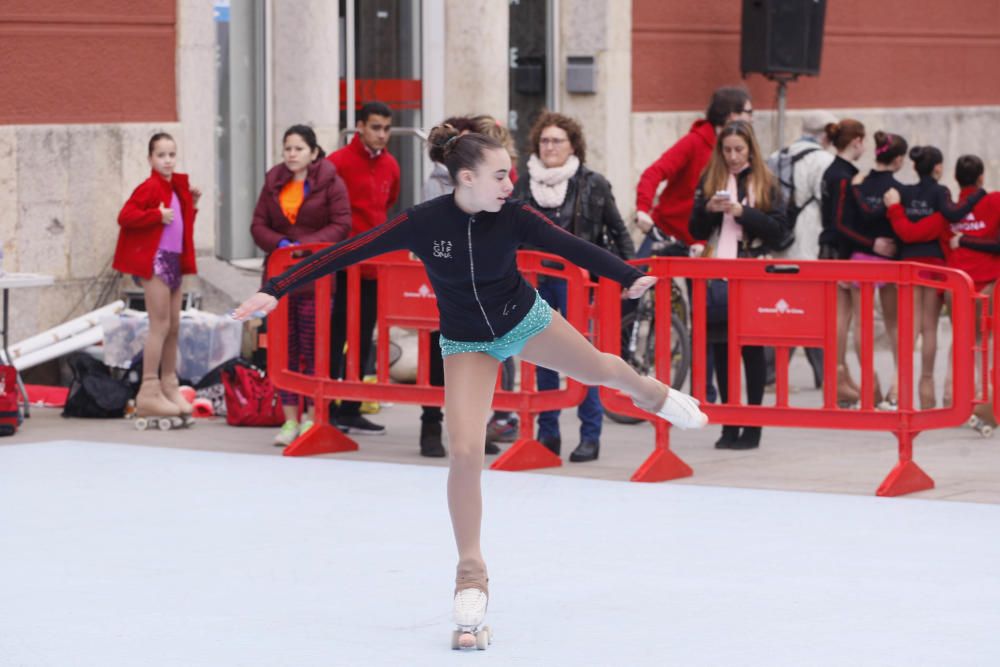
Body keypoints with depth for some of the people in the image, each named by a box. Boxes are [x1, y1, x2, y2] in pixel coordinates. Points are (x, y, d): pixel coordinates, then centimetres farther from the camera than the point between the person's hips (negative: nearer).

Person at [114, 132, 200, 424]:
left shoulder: (177, 188, 14)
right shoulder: (150, 187, -11)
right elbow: (125, 216, -20)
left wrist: (191, 204, 9)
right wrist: (158, 216, -24)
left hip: (173, 259, 9)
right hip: (154, 259, -9)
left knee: (174, 326, 12)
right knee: (160, 325, -11)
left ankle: (169, 388, 21)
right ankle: (148, 393, -10)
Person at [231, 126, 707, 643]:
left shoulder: (512, 216, -23)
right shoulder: (423, 223, -29)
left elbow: (569, 246, -20)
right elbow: (345, 253, -30)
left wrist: (629, 278, -29)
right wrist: (274, 290, -35)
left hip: (524, 318, 2)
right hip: (467, 343, -2)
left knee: (600, 370, 23)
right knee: (465, 451, -15)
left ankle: (654, 395, 62)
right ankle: (471, 574, 1)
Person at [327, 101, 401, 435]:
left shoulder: (390, 165, 10)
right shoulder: (339, 162, -10)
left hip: (374, 264, 6)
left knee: (363, 339, 10)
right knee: (336, 335, -4)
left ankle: (350, 409, 17)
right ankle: (325, 409, -1)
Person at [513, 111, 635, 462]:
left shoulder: (593, 184, 0)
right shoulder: (524, 186, 8)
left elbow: (618, 231, 3)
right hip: (535, 281, 4)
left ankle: (590, 436, 1)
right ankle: (547, 433, 15)